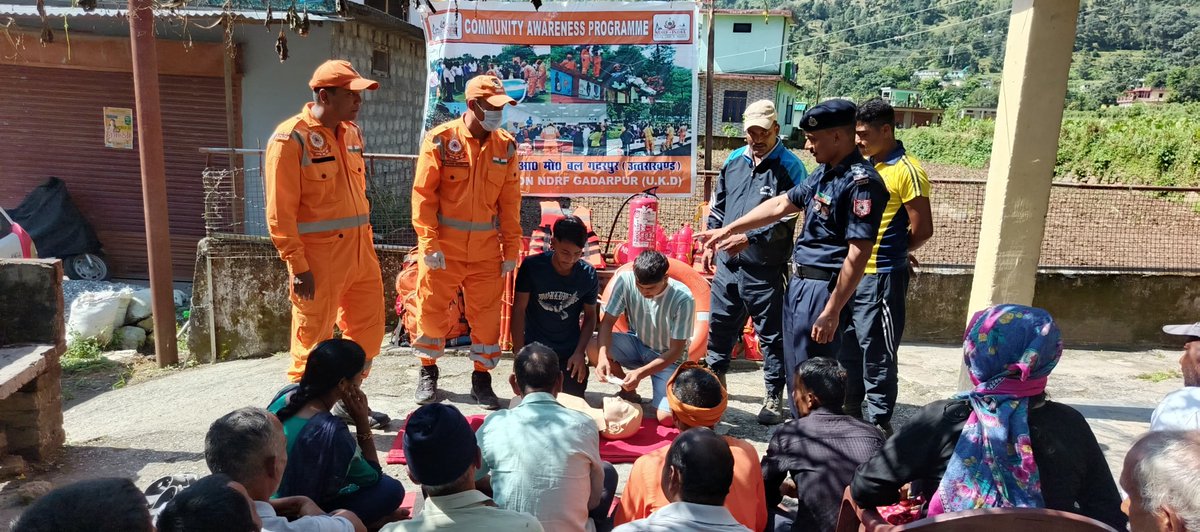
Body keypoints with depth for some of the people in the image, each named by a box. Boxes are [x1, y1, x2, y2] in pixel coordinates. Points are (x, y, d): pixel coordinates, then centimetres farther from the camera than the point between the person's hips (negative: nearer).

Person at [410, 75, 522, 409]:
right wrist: (429, 242, -12)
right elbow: (423, 194, -6)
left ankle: (482, 379, 23)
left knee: (486, 314, 7)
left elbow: (510, 201, 5)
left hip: (487, 249, 2)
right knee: (432, 310, 9)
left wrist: (511, 248, 3)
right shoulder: (441, 140, -6)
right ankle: (428, 373, 29)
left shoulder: (506, 146, 3)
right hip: (444, 246, -2)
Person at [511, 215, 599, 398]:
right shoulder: (532, 266, -12)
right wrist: (519, 354, -12)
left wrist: (580, 353, -8)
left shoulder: (588, 274, -7)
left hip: (570, 353, 1)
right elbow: (518, 311, -9)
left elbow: (590, 316, 4)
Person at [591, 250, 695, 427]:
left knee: (667, 418, -22)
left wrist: (641, 373, -34)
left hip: (668, 357, -3)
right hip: (637, 344, 3)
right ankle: (629, 390, 2)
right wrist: (603, 356, -36)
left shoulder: (683, 298, -28)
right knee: (594, 348, -26)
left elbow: (676, 350, -22)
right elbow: (607, 321, -17)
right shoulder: (624, 280, -22)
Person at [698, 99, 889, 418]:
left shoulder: (861, 181, -19)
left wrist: (833, 311, -24)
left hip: (823, 289, -10)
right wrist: (727, 230, 21)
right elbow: (781, 205, 20)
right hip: (799, 283, 10)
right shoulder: (824, 173, 11)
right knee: (795, 371, 19)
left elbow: (859, 252, -23)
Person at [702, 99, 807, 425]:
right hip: (727, 264, 6)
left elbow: (785, 219, -16)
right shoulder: (733, 160, 9)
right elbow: (717, 206, 19)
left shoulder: (789, 167, -8)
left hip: (765, 270, -5)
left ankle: (774, 397, 19)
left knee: (771, 335, 6)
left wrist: (749, 238, -24)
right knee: (720, 326, 18)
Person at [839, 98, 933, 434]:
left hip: (882, 277, -8)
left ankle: (879, 422, 15)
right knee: (847, 345, 17)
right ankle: (850, 409, 32)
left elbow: (922, 230, -13)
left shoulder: (907, 170, -12)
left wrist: (889, 253, 0)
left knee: (876, 351, 1)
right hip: (851, 271, 8)